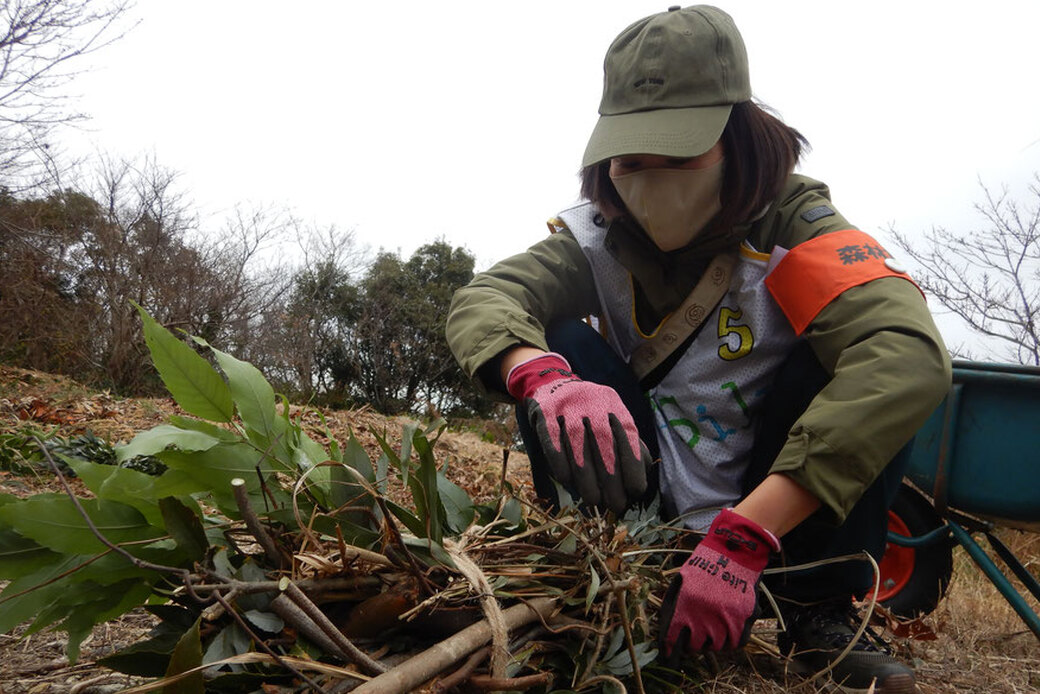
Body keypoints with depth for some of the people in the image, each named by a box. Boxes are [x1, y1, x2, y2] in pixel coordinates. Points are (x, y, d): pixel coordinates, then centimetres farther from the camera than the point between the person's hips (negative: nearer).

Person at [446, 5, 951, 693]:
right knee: (559, 342, -20)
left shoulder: (792, 220, -18)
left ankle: (819, 612, -12)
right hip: (647, 500, 1)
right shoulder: (597, 233, -9)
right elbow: (481, 302, -23)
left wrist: (741, 539, -44)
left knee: (853, 355, -26)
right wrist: (547, 381, -49)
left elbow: (909, 355, -35)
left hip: (790, 502, -1)